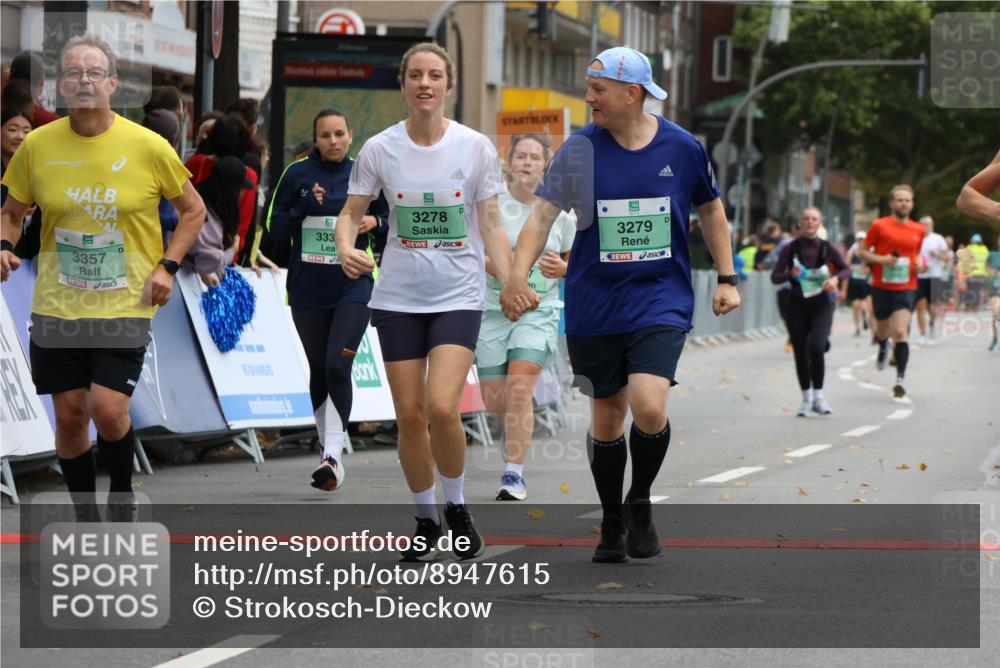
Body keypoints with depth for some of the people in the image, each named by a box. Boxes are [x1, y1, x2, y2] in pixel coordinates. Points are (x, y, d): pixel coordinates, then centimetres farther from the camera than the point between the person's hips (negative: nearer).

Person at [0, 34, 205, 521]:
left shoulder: (147, 146, -6)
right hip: (56, 306, 2)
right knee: (69, 415, 6)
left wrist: (167, 266, -5)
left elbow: (193, 210, 6)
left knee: (109, 410, -13)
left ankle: (122, 493, 16)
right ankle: (86, 518, 24)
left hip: (124, 307, -2)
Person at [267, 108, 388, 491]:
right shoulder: (297, 175, 2)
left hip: (354, 285, -2)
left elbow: (388, 221, 13)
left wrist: (375, 222, -9)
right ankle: (327, 448, 23)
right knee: (319, 370, 9)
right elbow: (275, 231, 1)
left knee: (338, 365, -16)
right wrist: (303, 208, -14)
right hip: (307, 290, 2)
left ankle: (333, 456, -19)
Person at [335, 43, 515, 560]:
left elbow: (490, 226, 1)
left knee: (442, 407, -18)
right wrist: (345, 247, -17)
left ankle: (456, 505, 6)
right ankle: (425, 519, 21)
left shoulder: (475, 148, -3)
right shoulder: (380, 149, -1)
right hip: (398, 297, 2)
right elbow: (351, 212, 5)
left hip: (458, 294, -2)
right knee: (409, 415, 2)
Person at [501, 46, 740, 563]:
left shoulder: (682, 148, -1)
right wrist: (517, 275, -20)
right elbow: (542, 214, -6)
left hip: (661, 301, -1)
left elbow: (710, 209, 14)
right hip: (594, 303, 1)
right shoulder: (579, 149, -3)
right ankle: (612, 524, 28)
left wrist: (727, 278, 12)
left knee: (649, 406, -20)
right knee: (606, 416, 8)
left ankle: (639, 503, 7)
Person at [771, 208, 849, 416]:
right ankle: (806, 399, 21)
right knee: (801, 353, 4)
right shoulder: (790, 249, -1)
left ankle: (818, 396, -6)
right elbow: (774, 277, 0)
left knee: (816, 346, -20)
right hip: (797, 305, 1)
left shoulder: (827, 248, -1)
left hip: (821, 305, -1)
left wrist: (836, 278, -12)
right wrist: (791, 274, -20)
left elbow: (846, 269, 9)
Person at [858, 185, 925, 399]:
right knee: (883, 330, 16)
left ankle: (900, 379, -15)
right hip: (881, 287, 0)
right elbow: (862, 252, 1)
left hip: (906, 288, 0)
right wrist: (881, 259, -15)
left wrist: (920, 262, 2)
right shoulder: (879, 226, -4)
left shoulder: (918, 230, 6)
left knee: (900, 332, -15)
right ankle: (883, 348, 54)